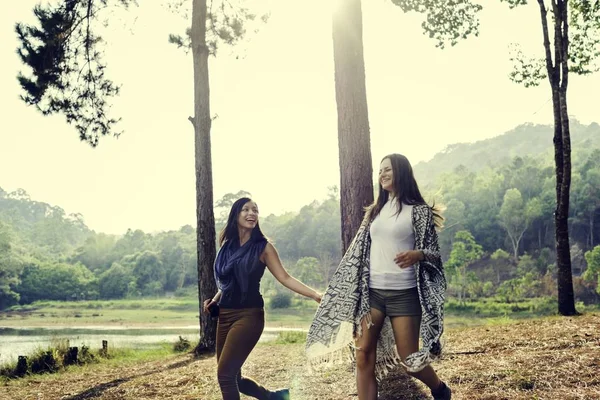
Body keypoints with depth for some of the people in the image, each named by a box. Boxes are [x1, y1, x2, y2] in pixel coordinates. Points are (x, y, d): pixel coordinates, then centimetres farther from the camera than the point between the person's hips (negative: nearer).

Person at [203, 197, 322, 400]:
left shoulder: (263, 247, -4)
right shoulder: (227, 244, 9)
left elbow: (285, 278, -9)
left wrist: (315, 294, -18)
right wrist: (215, 299, 7)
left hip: (249, 315, -6)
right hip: (225, 315, 6)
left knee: (225, 373, -12)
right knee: (232, 376, 9)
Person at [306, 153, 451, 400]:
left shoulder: (418, 210, -1)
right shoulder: (375, 210, 14)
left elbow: (433, 251, -5)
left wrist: (417, 255, -28)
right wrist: (355, 292, 15)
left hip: (403, 294, -5)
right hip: (372, 292, 5)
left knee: (408, 359, 0)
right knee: (363, 356, -3)